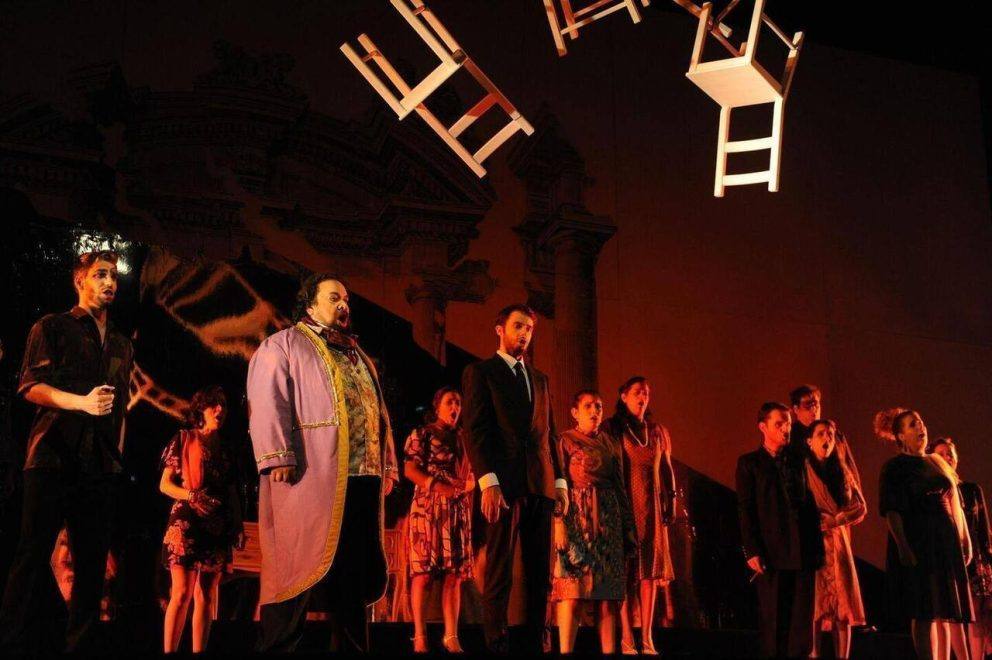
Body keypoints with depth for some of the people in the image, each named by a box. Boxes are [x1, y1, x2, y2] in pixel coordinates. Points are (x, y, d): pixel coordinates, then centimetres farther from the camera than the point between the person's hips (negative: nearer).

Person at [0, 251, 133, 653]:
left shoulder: (122, 345, 22)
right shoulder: (53, 328, 6)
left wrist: (118, 451, 14)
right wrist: (81, 402, -20)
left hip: (102, 465, 5)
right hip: (53, 456, -5)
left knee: (92, 561, 4)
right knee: (34, 554, -6)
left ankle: (80, 646, 8)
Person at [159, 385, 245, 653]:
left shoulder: (225, 449, 17)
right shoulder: (184, 439, 5)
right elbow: (165, 485, 2)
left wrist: (239, 526, 5)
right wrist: (191, 495, -16)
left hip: (217, 528, 5)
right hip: (187, 521, -4)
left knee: (207, 596, 3)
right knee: (182, 592, -14)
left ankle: (199, 652, 6)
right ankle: (169, 652, -12)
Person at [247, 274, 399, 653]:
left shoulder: (359, 356, 27)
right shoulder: (283, 345, 6)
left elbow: (379, 412, 27)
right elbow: (268, 402, -7)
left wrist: (389, 465, 18)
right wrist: (279, 458, -18)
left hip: (362, 480, 7)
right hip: (309, 479, -7)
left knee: (354, 573, 8)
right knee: (300, 570, -7)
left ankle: (352, 649, 15)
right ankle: (278, 647, 1)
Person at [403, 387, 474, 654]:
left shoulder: (463, 438, 18)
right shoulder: (421, 435, 5)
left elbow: (471, 476, 17)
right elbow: (410, 470, -4)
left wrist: (469, 483, -8)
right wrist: (440, 487, -17)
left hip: (458, 511, 4)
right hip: (427, 509, -4)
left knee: (455, 574, 0)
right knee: (423, 572, -8)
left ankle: (451, 637, 2)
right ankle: (419, 637, -6)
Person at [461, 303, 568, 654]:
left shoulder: (540, 378, 22)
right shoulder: (480, 372, 4)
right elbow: (475, 430, -5)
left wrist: (560, 481, 11)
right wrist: (488, 482, -15)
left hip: (542, 486, 6)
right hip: (505, 483, -5)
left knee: (540, 573, 4)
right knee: (500, 571, -4)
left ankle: (535, 643, 8)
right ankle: (496, 644, 1)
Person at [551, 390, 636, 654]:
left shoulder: (612, 444, 18)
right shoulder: (566, 440, 3)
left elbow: (620, 486, 18)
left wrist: (629, 526, 12)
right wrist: (559, 522, -16)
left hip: (609, 519, 5)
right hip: (577, 515, -5)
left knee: (609, 592, 1)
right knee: (573, 587, -11)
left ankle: (609, 650, 2)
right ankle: (565, 650, -11)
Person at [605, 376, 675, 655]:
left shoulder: (658, 431, 15)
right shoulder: (613, 429, 1)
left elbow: (666, 470, 16)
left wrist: (671, 502, 7)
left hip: (652, 509, 4)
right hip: (624, 507, -4)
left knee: (650, 568, 1)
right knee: (627, 570, -5)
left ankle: (647, 638, 4)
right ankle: (627, 640, -3)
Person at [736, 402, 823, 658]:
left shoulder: (799, 460, 13)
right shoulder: (749, 463, 3)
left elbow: (810, 505, 13)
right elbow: (745, 510, -2)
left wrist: (817, 547, 6)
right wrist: (752, 551, -10)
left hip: (803, 553, 3)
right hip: (771, 553, -3)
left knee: (802, 619, 3)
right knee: (772, 618, 3)